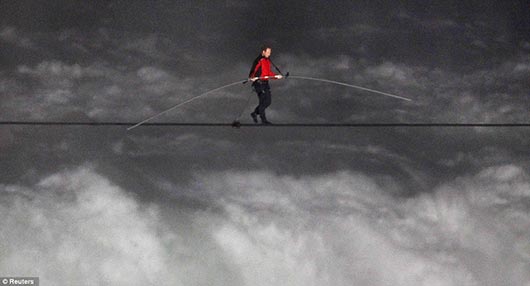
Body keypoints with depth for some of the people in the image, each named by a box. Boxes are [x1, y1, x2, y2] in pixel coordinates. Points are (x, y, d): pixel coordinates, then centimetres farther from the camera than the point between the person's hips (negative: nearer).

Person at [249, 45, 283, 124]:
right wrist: (252, 77, -39)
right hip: (259, 83, -9)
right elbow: (253, 69, -23)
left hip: (265, 83, 9)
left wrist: (276, 76, 20)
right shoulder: (259, 60, -13)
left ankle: (255, 113, 23)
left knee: (268, 101, 8)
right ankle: (263, 119, 2)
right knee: (263, 101, -7)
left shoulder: (267, 60, 16)